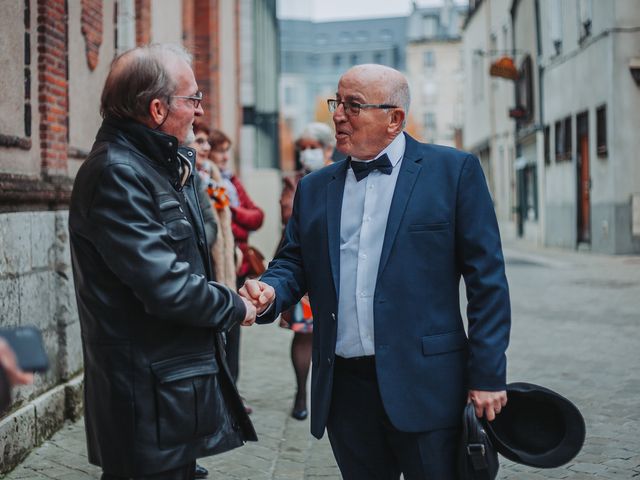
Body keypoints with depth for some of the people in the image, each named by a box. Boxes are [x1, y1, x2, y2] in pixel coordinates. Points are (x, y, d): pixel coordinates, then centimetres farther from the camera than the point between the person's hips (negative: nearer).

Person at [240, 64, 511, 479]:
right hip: (344, 387, 4)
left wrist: (487, 374, -6)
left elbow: (486, 277, -2)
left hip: (423, 382, -4)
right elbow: (293, 264, 15)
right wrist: (270, 292, -9)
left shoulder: (453, 171, 0)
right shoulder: (315, 188, 13)